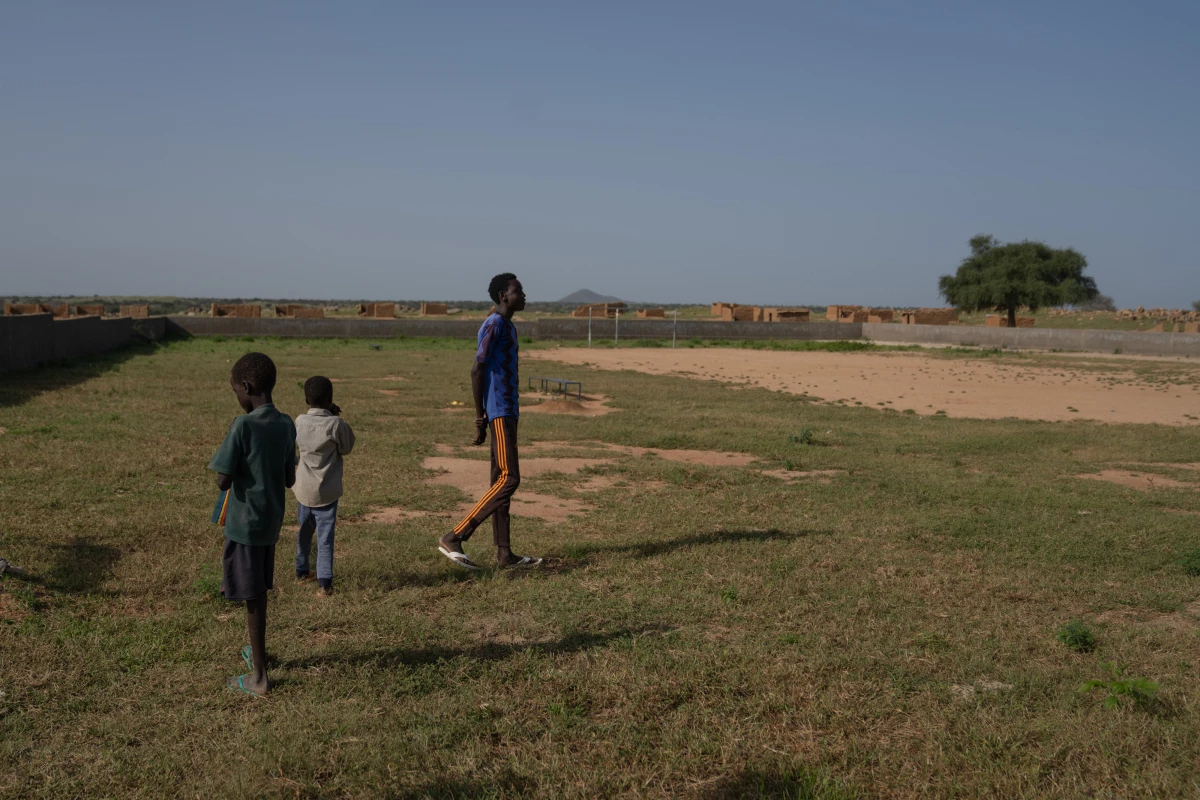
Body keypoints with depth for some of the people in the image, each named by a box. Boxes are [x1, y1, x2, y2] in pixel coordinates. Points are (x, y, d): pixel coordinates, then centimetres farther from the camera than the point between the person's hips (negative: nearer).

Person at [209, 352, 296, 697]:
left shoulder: (243, 426, -20)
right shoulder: (286, 425, 1)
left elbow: (223, 481, -18)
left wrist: (241, 471, 0)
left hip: (245, 523, -7)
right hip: (271, 521, 7)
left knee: (252, 596, 2)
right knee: (258, 591, 23)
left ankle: (258, 676, 10)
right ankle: (257, 652, 40)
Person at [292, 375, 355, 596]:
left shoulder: (300, 421, -5)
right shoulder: (336, 424, -17)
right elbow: (347, 448, -3)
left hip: (304, 488, 4)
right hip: (327, 491, -4)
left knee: (304, 531, 22)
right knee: (325, 537, -1)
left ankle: (301, 571, 37)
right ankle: (324, 582, -5)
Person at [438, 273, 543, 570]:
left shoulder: (508, 326, 18)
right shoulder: (494, 325, -13)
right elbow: (476, 370, -19)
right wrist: (480, 416, -18)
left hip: (507, 412, 10)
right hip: (499, 412, -10)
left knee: (502, 479, 9)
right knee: (509, 479, -12)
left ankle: (504, 553, 13)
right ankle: (453, 538, -10)